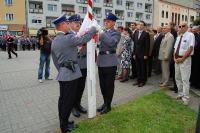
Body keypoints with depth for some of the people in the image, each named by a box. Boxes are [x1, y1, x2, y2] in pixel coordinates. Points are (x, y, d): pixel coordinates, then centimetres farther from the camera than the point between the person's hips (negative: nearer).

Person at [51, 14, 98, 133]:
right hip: (71, 73, -8)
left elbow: (55, 60, 16)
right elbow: (84, 39, -17)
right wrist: (94, 29, -1)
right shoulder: (68, 38, -15)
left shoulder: (54, 41, 11)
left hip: (62, 74, 9)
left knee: (63, 99, 16)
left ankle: (63, 123, 30)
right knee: (69, 100, 2)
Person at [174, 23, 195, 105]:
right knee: (178, 78, 13)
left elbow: (190, 48, -15)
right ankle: (180, 94, 27)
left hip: (185, 59, -7)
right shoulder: (178, 37, 16)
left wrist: (182, 58, -17)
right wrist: (175, 58, 0)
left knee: (185, 79, -5)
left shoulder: (190, 35, -7)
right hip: (177, 60, 8)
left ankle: (185, 98, 5)